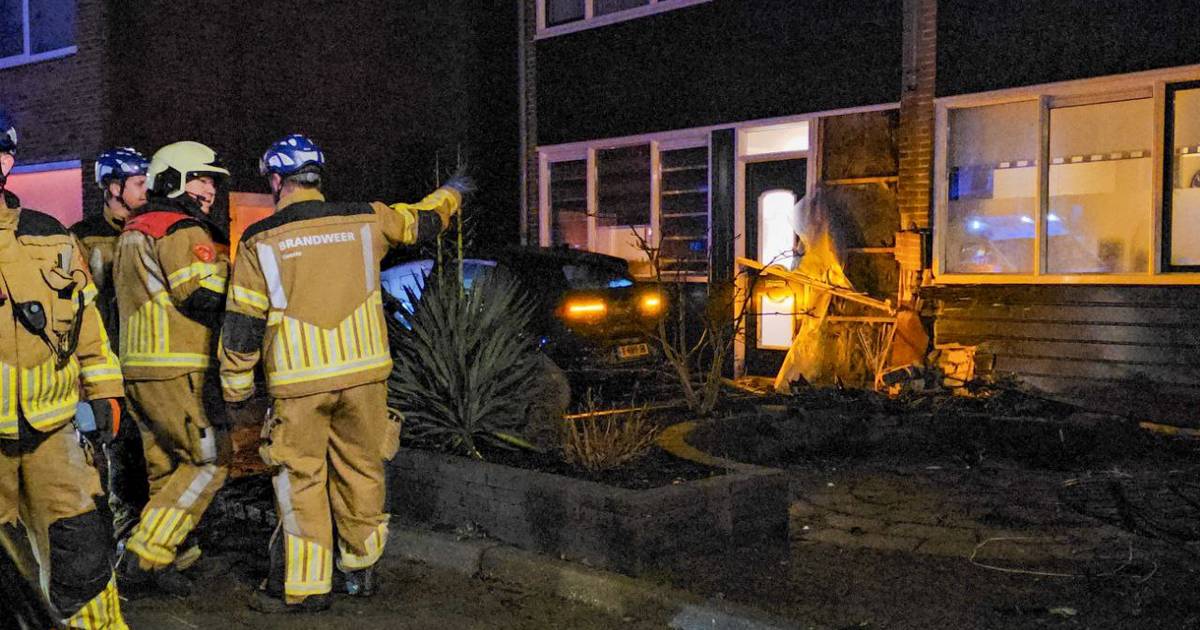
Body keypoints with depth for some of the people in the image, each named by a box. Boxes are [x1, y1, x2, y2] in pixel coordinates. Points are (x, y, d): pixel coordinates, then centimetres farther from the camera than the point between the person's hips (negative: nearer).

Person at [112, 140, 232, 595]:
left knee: (166, 464, 16)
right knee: (211, 459, -3)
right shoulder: (183, 231, -12)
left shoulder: (132, 231, 21)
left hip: (137, 368, 10)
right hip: (178, 370, -10)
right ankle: (147, 554, -5)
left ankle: (171, 552, 23)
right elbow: (205, 299, -19)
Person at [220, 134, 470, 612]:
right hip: (364, 370, 3)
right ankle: (361, 569, 27)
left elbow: (242, 324, -1)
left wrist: (236, 389, 9)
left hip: (298, 381, -3)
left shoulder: (258, 242, -3)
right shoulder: (365, 221, 3)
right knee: (361, 469, 14)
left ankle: (304, 585, 9)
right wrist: (451, 193, 43)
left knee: (300, 478, 6)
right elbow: (421, 222, 22)